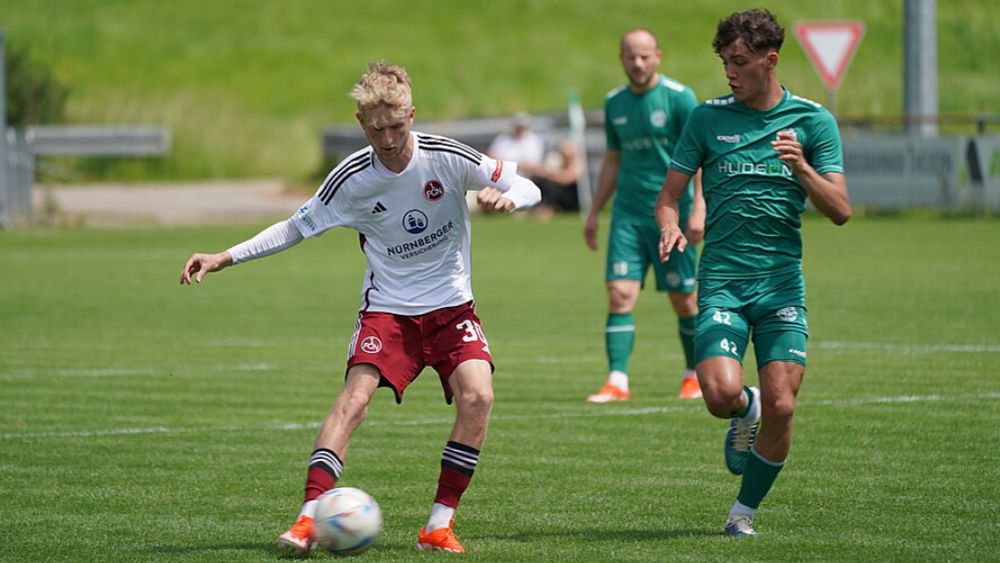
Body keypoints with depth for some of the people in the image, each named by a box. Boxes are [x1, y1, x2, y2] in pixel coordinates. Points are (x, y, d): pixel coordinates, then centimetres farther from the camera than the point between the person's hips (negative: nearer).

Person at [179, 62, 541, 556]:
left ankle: (439, 525, -12)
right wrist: (225, 258, -4)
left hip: (450, 305, 0)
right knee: (356, 394, -23)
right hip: (386, 308, 0)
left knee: (477, 395, -22)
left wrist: (506, 197, -29)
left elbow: (526, 187, -4)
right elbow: (297, 227, 4)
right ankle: (309, 520, -26)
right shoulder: (352, 178, -10)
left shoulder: (446, 157, -12)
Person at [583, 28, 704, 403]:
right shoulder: (615, 103, 10)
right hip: (628, 213, 4)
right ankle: (617, 382, -10)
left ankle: (694, 376, 22)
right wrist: (594, 213, 19)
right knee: (620, 293, -9)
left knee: (683, 298, 3)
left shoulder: (679, 97, -6)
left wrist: (698, 209, -16)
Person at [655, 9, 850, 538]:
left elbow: (840, 211, 0)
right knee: (722, 394, -21)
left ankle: (744, 510, 14)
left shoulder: (812, 121, 4)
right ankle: (745, 411, 17)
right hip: (721, 281, 0)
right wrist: (671, 226, -13)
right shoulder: (707, 118, 6)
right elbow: (668, 195, 10)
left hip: (782, 282, 0)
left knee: (780, 409, -9)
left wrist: (801, 166, -17)